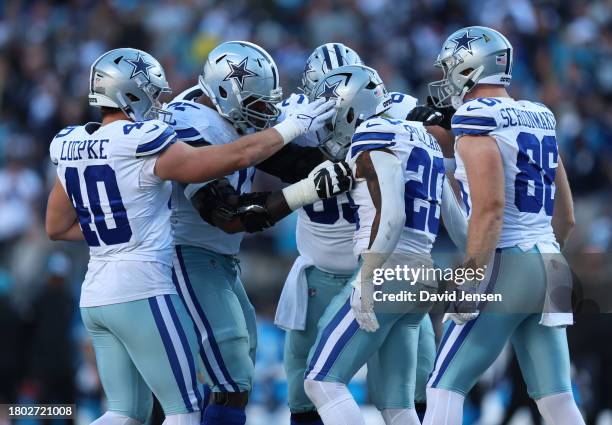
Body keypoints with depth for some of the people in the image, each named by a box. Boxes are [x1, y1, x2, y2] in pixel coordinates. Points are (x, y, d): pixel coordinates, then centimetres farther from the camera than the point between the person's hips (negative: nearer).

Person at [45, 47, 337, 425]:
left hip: (96, 295, 8)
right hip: (141, 291, -8)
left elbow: (58, 227, 18)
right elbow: (237, 156, -13)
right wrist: (293, 127, -1)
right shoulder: (142, 145, -15)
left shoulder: (72, 148, 8)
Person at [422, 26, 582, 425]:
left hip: (504, 262, -8)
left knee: (445, 388, -2)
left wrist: (469, 279, -20)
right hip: (548, 262, 8)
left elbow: (490, 208, -20)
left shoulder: (478, 120, -9)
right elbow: (566, 216, 19)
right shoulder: (540, 119, 15)